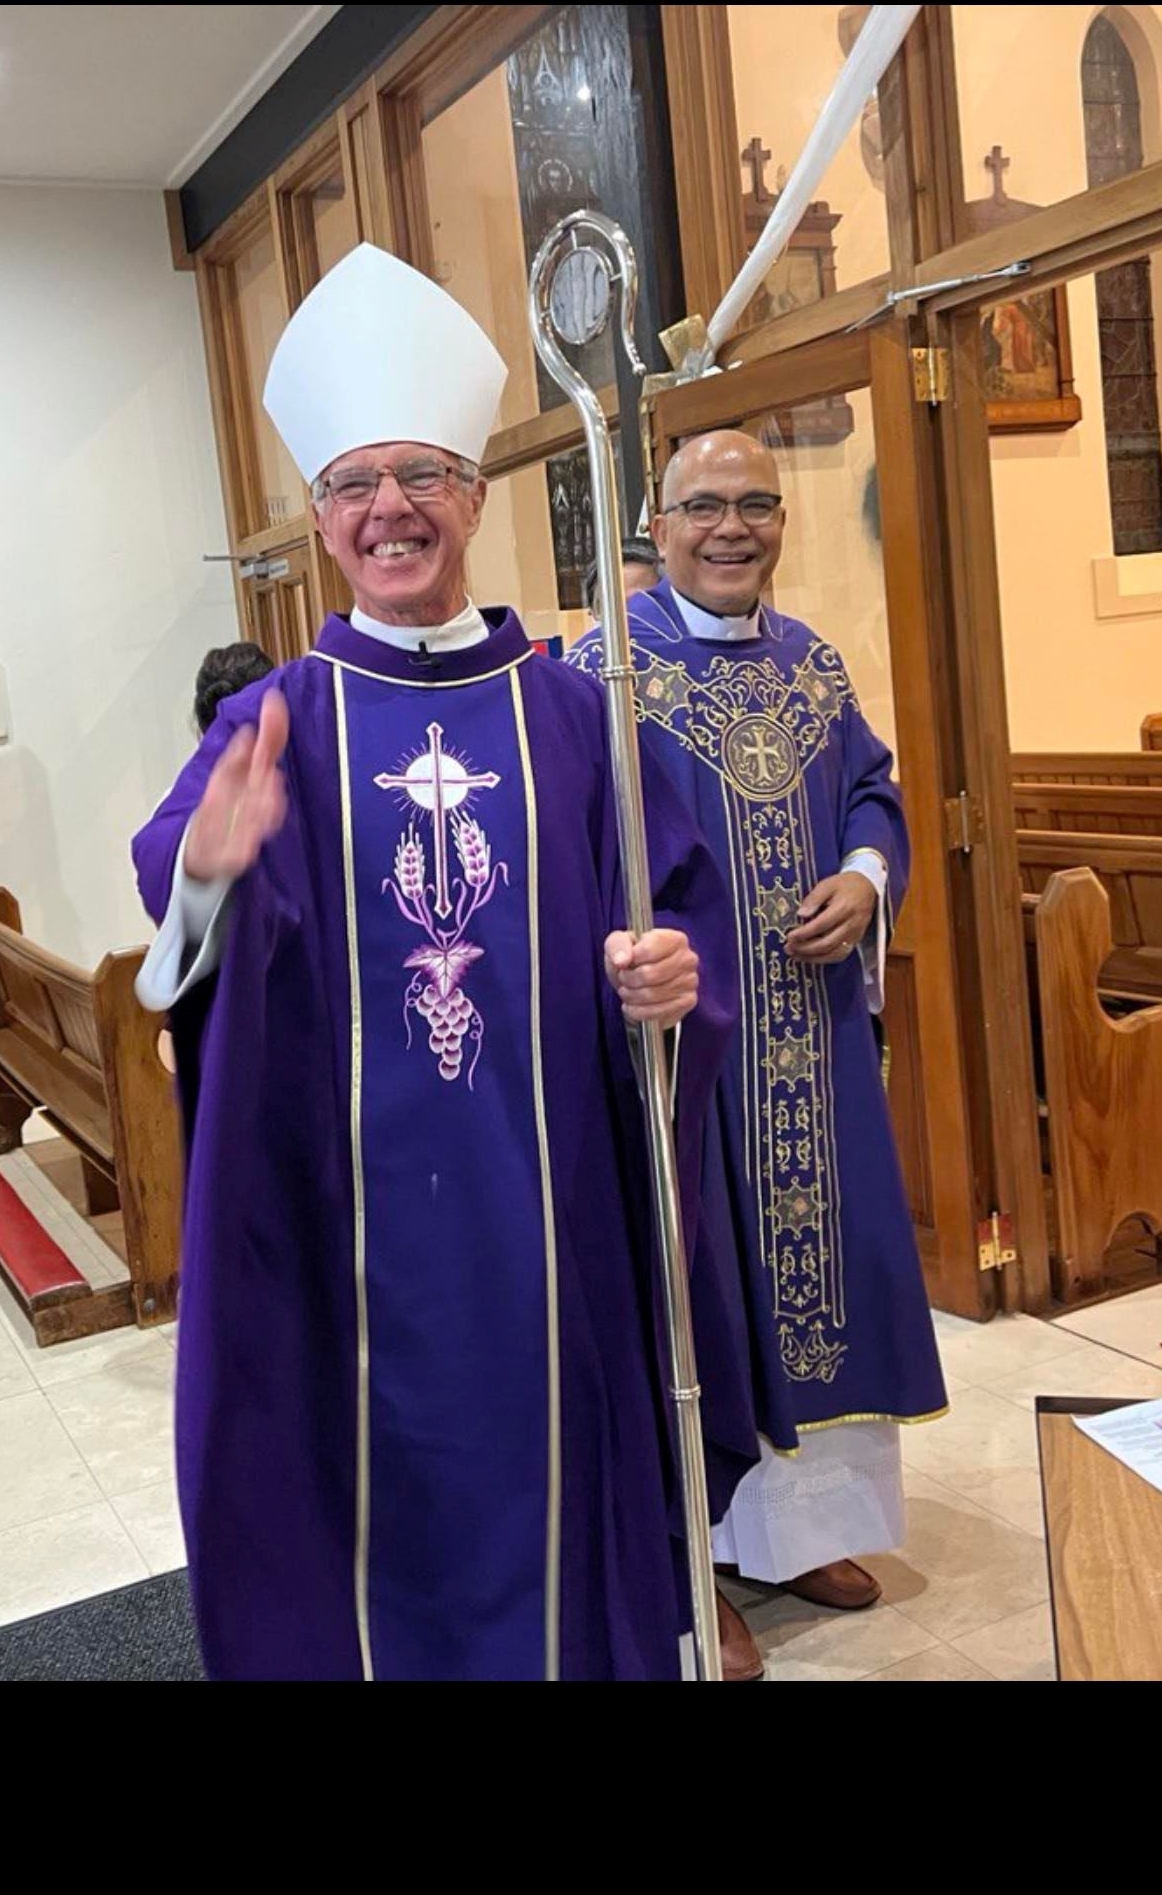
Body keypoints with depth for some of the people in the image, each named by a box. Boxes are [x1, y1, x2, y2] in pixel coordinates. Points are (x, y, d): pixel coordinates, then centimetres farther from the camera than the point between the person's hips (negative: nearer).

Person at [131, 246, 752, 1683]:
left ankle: (570, 1642, 35)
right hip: (354, 1194, 0)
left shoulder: (566, 712, 4)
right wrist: (206, 869, -38)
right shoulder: (278, 722, 1)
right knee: (382, 1449, 9)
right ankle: (383, 1646, 33)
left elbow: (683, 897, 3)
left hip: (541, 1188, 1)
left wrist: (677, 971, -19)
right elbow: (183, 894, -15)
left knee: (548, 1443, 11)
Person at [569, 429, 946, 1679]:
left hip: (807, 1030, 6)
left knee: (812, 1244, 13)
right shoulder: (607, 665, -7)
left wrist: (866, 880, -6)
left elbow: (872, 792, 14)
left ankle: (798, 1519, 32)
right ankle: (689, 1553, 17)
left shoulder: (810, 661, 11)